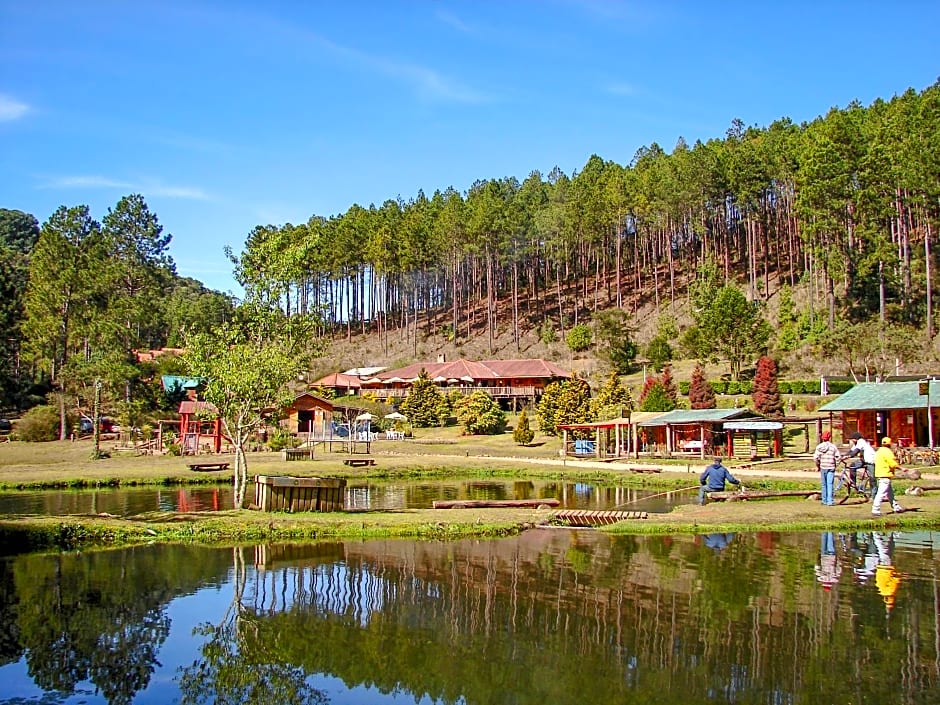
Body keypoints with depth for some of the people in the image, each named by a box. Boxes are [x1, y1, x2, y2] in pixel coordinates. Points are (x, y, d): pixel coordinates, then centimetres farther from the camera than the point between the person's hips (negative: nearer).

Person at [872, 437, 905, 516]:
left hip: (879, 474, 11)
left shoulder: (879, 451, 16)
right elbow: (893, 464, -18)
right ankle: (875, 510, -15)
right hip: (885, 475, -11)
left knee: (890, 492, 20)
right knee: (881, 493, -11)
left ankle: (896, 507, 30)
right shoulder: (887, 452, -15)